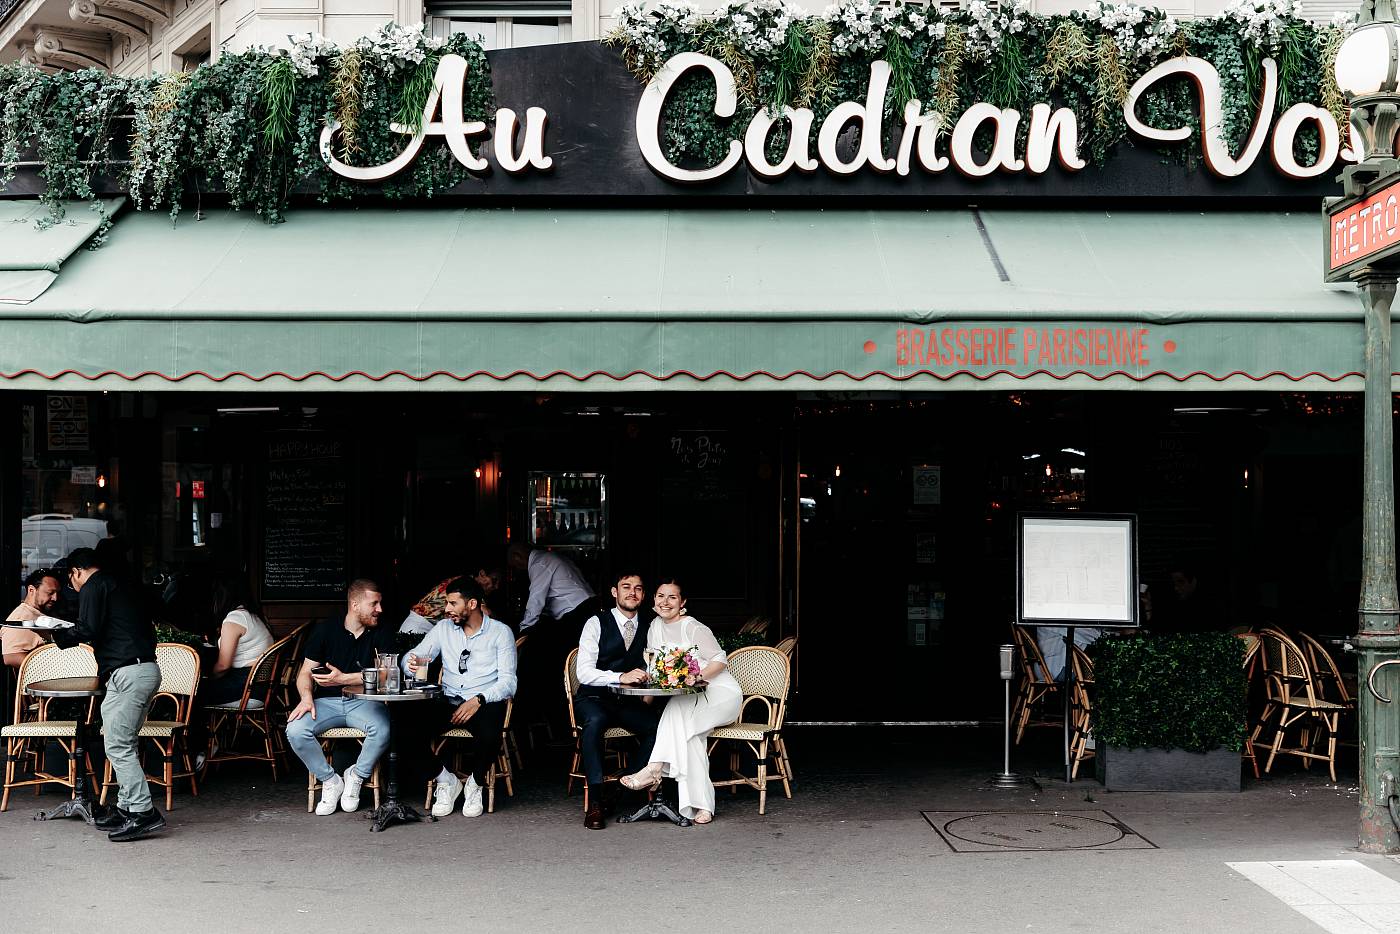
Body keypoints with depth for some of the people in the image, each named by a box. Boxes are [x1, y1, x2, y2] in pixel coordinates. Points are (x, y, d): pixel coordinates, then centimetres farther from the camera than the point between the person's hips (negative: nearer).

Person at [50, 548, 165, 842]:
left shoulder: (92, 587, -2)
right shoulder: (123, 586, 24)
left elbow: (88, 631, -12)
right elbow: (149, 629, 25)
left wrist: (59, 635, 2)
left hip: (128, 673, -9)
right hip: (148, 667, 9)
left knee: (117, 745, -7)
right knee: (123, 744, 15)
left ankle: (143, 812, -11)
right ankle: (126, 807, 17)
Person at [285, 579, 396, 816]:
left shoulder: (382, 634, 4)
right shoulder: (325, 630, 4)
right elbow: (306, 672, 4)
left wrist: (343, 678, -17)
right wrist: (307, 697, -17)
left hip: (363, 701, 0)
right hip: (327, 701, 1)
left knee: (382, 730, -32)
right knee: (295, 730, -27)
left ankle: (356, 776, -3)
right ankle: (330, 781, -5)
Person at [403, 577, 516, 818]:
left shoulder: (501, 632, 3)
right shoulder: (443, 629, 14)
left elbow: (508, 682, -5)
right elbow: (412, 657, 9)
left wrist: (478, 701, -21)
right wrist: (412, 663, -17)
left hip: (485, 702, -3)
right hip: (448, 700, 3)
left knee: (489, 735, -37)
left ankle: (476, 784, -5)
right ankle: (446, 780, -5)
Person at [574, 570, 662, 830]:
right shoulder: (596, 624, -4)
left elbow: (650, 670, 12)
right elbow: (584, 672, -15)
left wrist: (648, 697, -10)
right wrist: (621, 677, -30)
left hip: (629, 702, 4)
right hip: (594, 700, -4)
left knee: (659, 723, -27)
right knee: (596, 721, -38)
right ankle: (595, 802, -30)